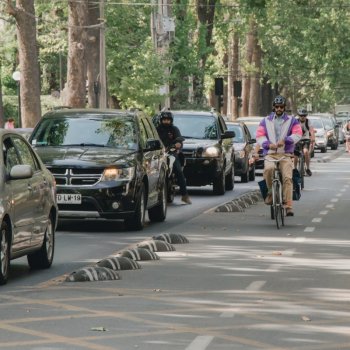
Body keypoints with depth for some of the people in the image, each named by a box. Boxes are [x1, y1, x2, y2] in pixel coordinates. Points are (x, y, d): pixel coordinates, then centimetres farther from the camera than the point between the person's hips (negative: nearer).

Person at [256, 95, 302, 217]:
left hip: (285, 154, 0)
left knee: (287, 178, -16)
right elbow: (259, 136, 6)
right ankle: (271, 192, -9)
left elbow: (298, 134, 0)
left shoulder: (292, 120, 14)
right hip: (270, 153, 0)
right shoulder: (265, 121, 17)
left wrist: (285, 140, -18)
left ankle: (289, 206, -17)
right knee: (268, 169, -32)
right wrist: (268, 144, -16)